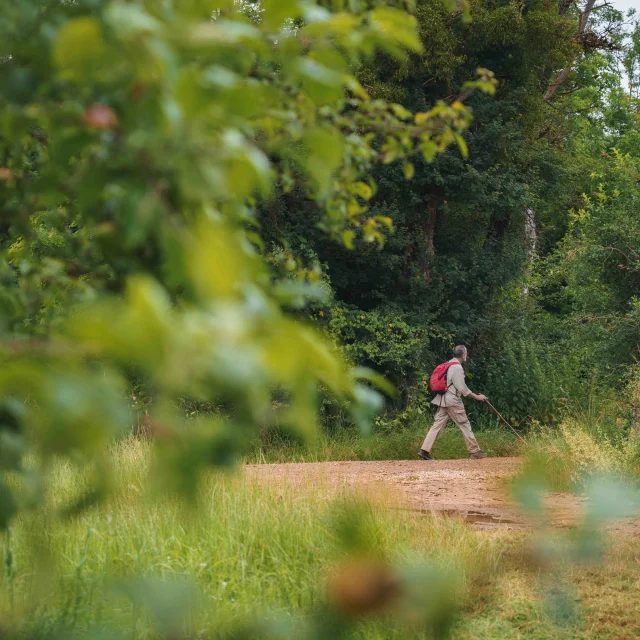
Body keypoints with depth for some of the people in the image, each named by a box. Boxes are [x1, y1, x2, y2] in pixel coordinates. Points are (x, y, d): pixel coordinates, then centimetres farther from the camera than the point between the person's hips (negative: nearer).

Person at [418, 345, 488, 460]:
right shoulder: (457, 367, -13)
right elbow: (462, 388, -14)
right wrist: (476, 397, -7)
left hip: (443, 401, 8)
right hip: (453, 401, -8)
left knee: (437, 425, 3)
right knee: (465, 425, 1)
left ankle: (425, 450, -6)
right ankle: (475, 452, 6)